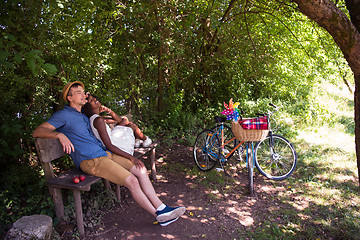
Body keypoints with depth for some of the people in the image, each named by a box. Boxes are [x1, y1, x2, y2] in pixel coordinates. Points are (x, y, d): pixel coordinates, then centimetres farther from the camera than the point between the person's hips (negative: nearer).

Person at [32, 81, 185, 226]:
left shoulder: (83, 117, 25)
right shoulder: (63, 115, -1)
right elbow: (37, 132, -10)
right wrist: (60, 135, -26)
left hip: (105, 153, 9)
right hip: (90, 160, -9)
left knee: (141, 169, -5)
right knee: (131, 181, -22)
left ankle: (161, 207, -4)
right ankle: (160, 217, -10)